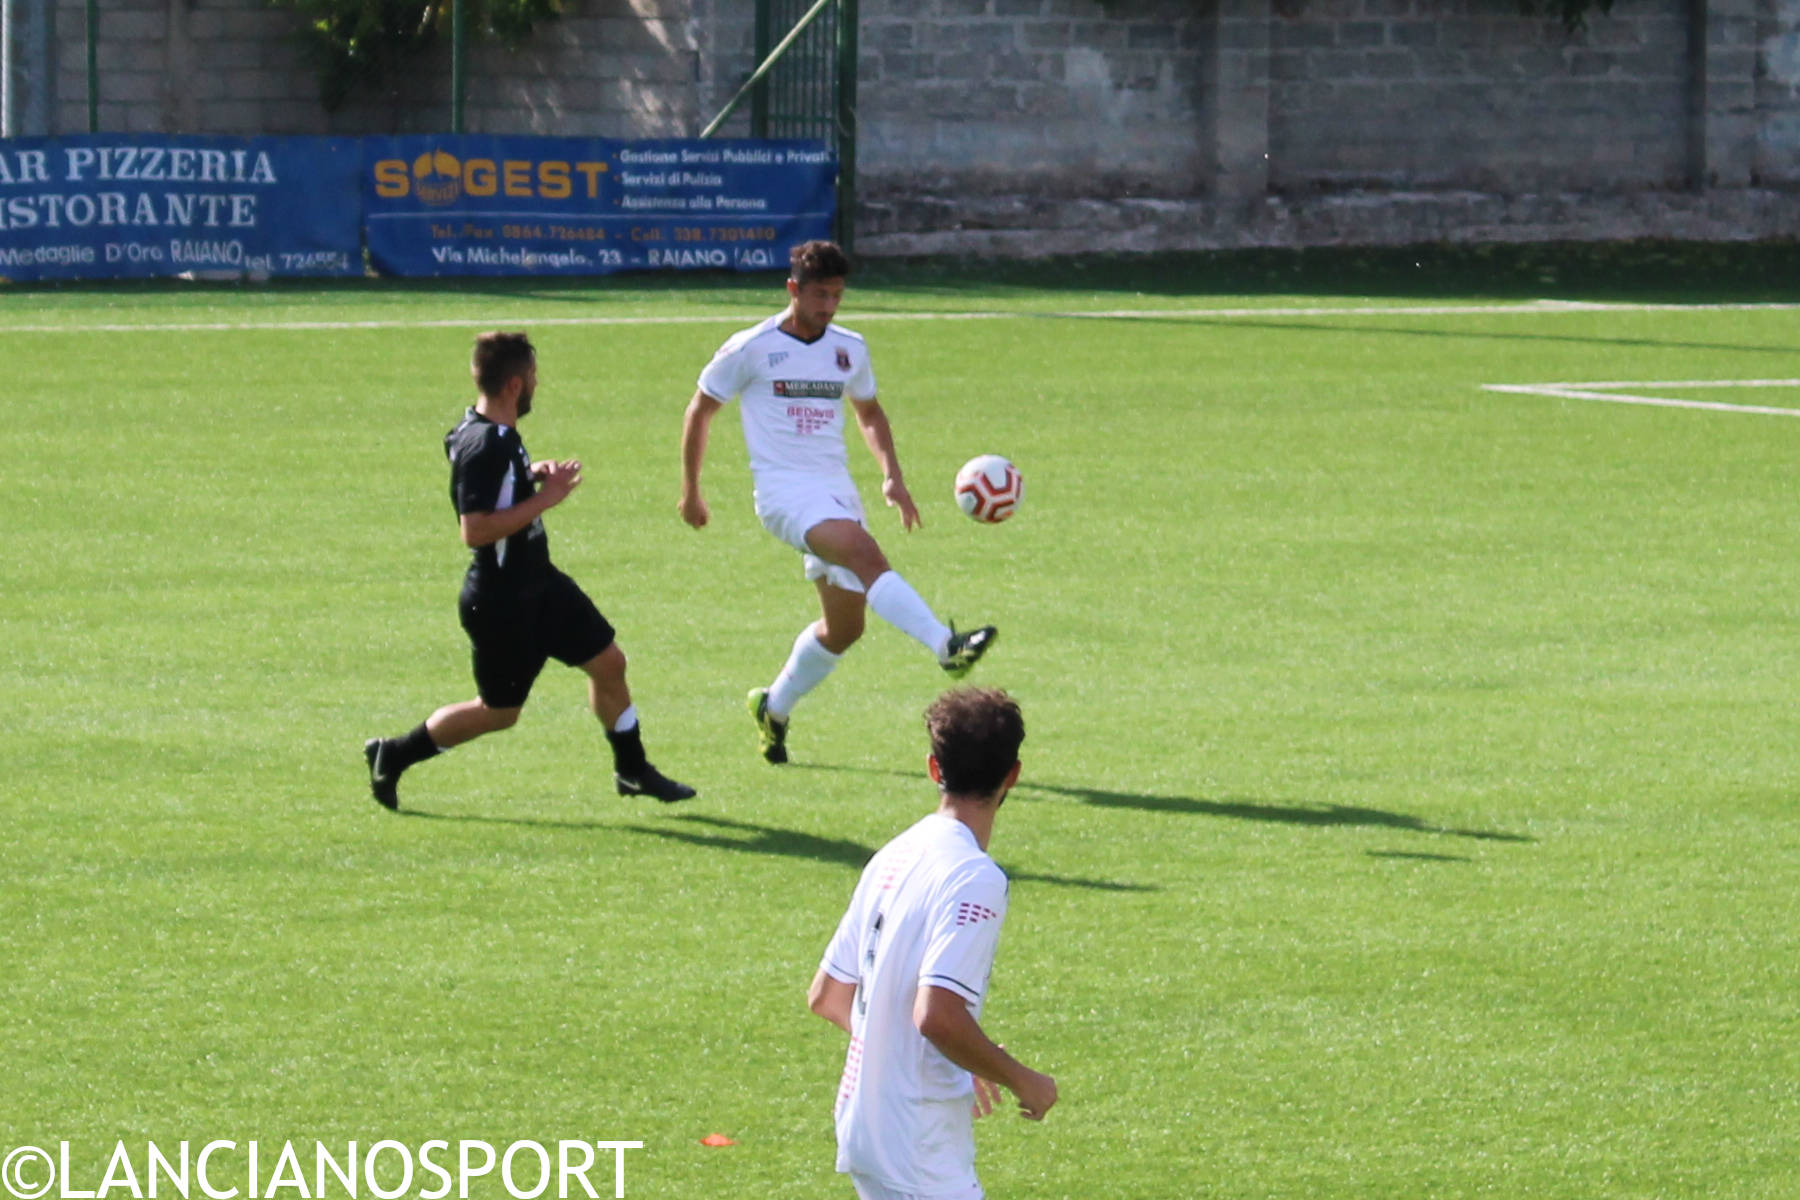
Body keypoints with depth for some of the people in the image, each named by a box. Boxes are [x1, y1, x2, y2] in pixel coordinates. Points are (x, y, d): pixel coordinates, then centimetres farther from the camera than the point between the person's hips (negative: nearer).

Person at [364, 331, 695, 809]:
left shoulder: (499, 434, 4)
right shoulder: (482, 447, -27)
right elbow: (475, 530, -32)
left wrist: (535, 475, 7)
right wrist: (544, 499, -27)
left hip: (538, 583, 10)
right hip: (500, 601, -10)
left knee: (608, 661, 11)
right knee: (498, 712, 5)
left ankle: (632, 770, 26)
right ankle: (392, 756, 19)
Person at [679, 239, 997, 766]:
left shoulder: (849, 349, 11)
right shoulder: (751, 350, -4)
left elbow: (869, 413, 27)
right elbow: (700, 412, 6)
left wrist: (892, 475, 12)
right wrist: (691, 491, 10)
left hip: (837, 491, 7)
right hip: (785, 489, -6)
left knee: (844, 626, 6)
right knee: (864, 553, -32)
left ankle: (774, 707, 28)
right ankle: (946, 645, -47)